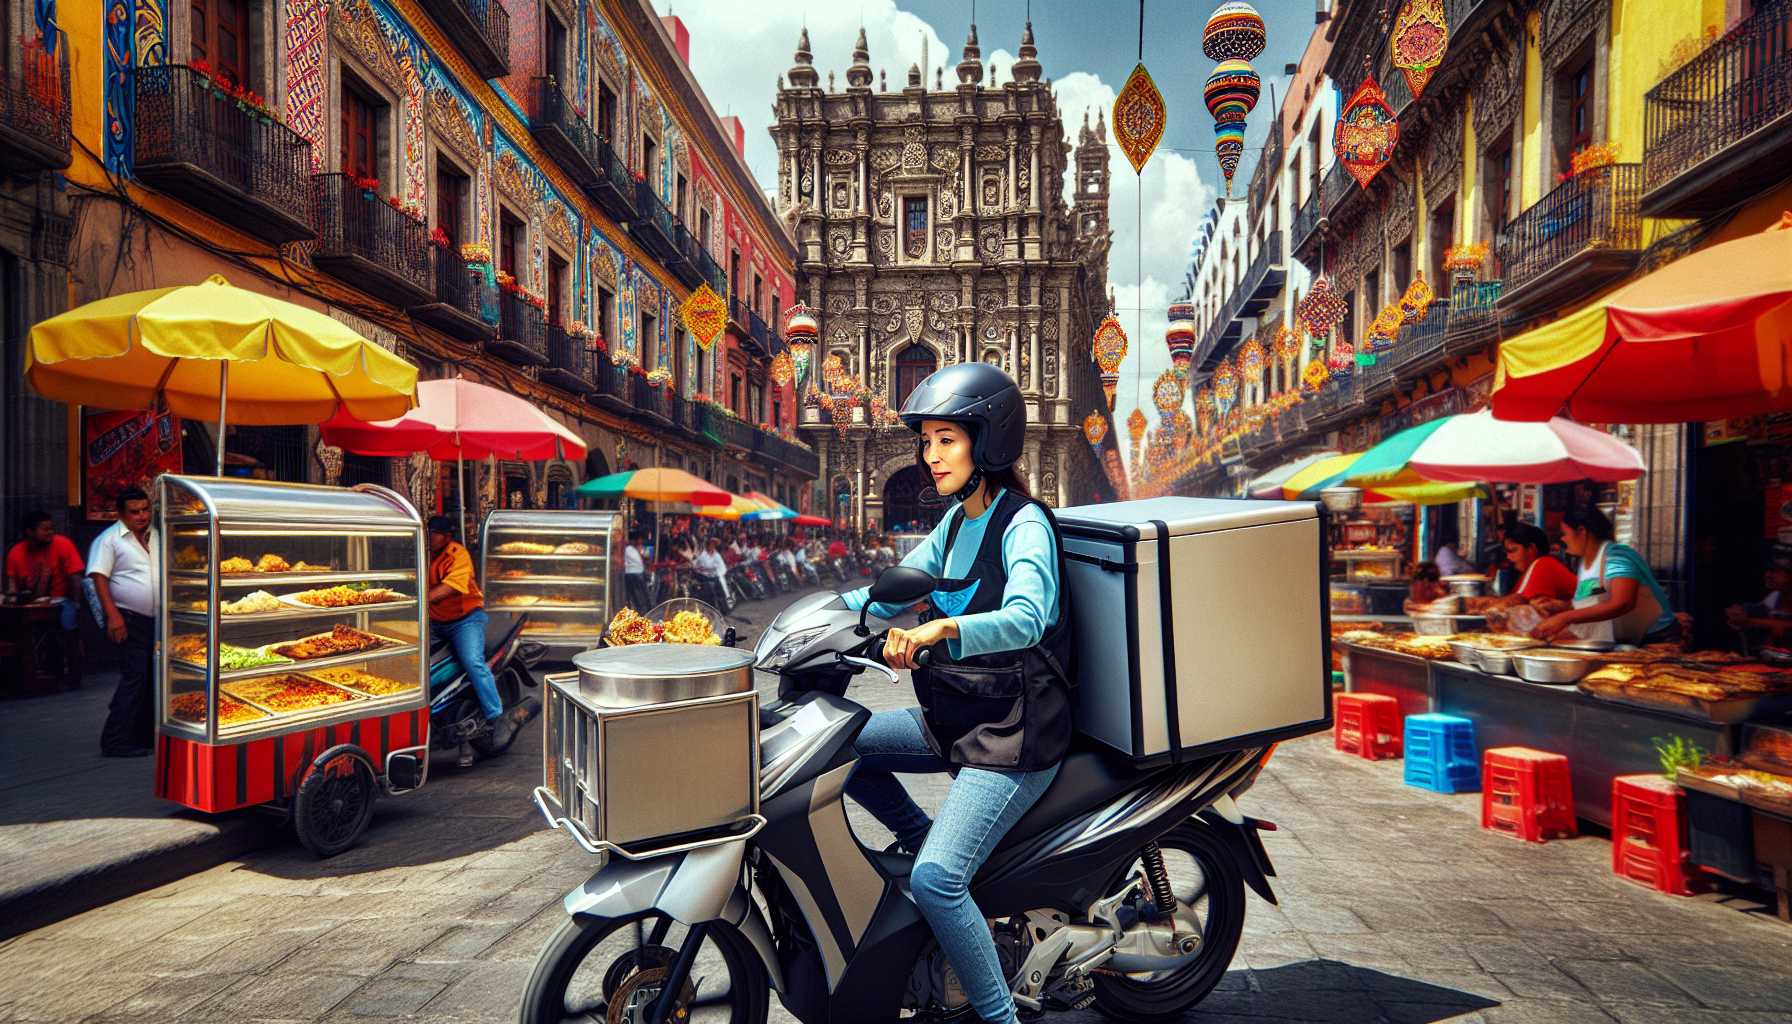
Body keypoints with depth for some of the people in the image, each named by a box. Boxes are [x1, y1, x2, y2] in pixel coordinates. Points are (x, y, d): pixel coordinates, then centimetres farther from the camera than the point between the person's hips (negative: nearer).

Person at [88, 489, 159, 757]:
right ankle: (115, 741, -4)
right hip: (130, 620, -7)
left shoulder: (155, 537, 14)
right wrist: (113, 615, -21)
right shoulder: (109, 539, -7)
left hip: (157, 619, 7)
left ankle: (146, 734, 21)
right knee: (134, 677, -10)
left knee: (153, 677, 11)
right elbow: (99, 578, -13)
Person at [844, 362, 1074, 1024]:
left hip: (1015, 733, -9)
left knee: (935, 881, -19)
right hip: (956, 716, 9)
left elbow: (1025, 617, -35)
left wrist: (938, 628, -51)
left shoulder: (1024, 524, -16)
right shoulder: (956, 522, 9)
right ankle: (918, 835, 22)